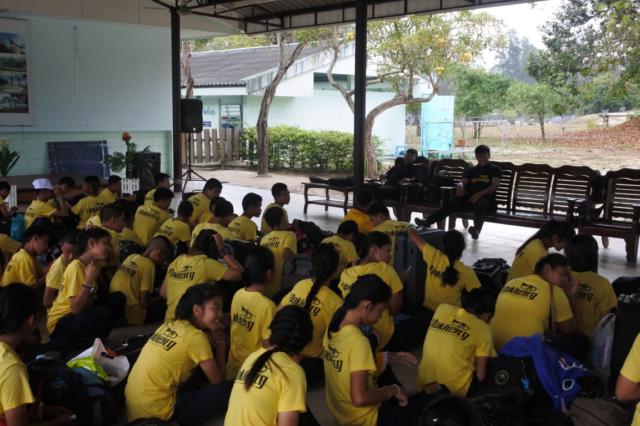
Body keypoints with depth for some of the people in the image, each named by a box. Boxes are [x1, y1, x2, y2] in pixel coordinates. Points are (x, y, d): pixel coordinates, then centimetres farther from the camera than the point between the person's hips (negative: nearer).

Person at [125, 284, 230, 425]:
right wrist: (221, 344, 7)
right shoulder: (196, 336, -12)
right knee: (226, 390, -8)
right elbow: (217, 380, -5)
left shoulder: (170, 325, 9)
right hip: (154, 411, -8)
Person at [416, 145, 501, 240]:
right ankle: (428, 221, -38)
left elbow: (495, 186, -4)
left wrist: (479, 194, -20)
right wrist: (460, 186, -13)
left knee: (480, 204, -40)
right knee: (452, 204, -23)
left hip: (486, 199, -4)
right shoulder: (470, 170, 23)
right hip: (470, 198, 4)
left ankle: (476, 229, -68)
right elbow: (463, 182, 15)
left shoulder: (494, 169, 9)